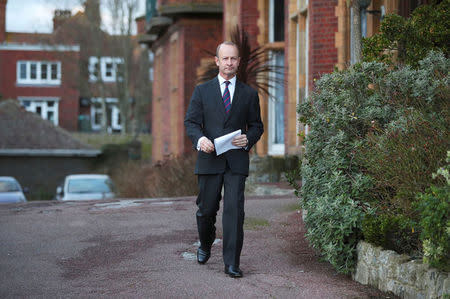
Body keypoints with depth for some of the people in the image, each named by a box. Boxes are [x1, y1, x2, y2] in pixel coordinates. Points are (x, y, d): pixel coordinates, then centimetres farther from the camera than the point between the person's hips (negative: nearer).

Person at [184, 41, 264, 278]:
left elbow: (256, 125, 14)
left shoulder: (249, 94, 10)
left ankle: (232, 263, -7)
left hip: (236, 161, 0)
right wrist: (200, 139, -18)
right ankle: (205, 245, 39)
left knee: (234, 210, -10)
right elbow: (191, 122, 3)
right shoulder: (202, 91, 8)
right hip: (209, 160, 0)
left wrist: (248, 139, -8)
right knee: (207, 209, 9)